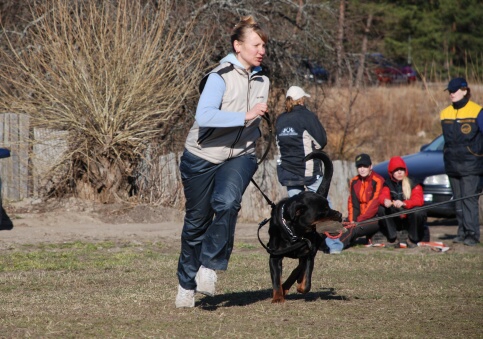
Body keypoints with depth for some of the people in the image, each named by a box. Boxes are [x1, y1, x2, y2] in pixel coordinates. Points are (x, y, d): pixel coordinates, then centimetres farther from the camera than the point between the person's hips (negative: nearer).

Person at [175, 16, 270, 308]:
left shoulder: (262, 81, 7)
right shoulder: (220, 77, -17)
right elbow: (204, 116, -32)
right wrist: (245, 116, -33)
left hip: (239, 156, 4)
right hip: (202, 157, -4)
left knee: (227, 204, -27)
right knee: (197, 223, 6)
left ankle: (209, 268, -17)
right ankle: (187, 284, 24)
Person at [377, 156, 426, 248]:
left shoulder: (413, 183, -8)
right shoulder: (388, 184, 4)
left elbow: (419, 200, -23)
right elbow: (382, 195, -15)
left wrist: (403, 203, -43)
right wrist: (385, 201, -42)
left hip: (411, 219, -3)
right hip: (396, 220, 3)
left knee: (418, 212, -36)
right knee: (381, 209, -21)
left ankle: (412, 240, -14)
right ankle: (393, 239, -19)